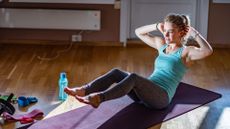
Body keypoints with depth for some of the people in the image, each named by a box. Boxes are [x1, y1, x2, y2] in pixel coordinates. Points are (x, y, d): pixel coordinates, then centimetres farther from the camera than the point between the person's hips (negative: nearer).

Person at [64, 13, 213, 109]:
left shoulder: (186, 52, -1)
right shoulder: (162, 44, 19)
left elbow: (208, 51, -22)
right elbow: (139, 32, 26)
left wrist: (194, 33, -14)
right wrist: (157, 26, 13)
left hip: (161, 97, -7)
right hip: (146, 93, 7)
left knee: (134, 77, -35)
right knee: (117, 73, -17)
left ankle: (98, 98, -53)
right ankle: (83, 91, -34)